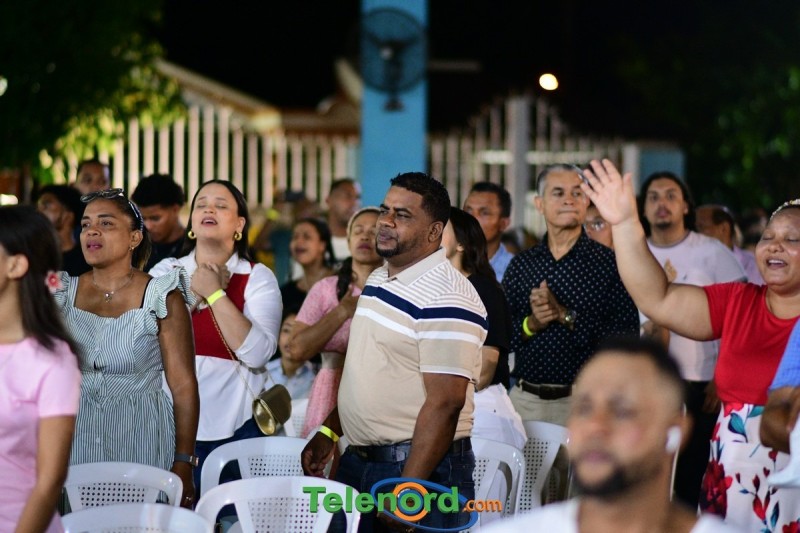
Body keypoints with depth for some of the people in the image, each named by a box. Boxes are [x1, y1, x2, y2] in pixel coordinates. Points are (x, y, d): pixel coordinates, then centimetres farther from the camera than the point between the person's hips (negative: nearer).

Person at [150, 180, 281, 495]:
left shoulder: (258, 278, 1)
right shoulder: (165, 272, 8)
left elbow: (258, 353, -14)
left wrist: (215, 294, -14)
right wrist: (192, 291, -9)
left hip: (235, 430, -2)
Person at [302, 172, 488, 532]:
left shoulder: (445, 297, -18)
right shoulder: (377, 279, 11)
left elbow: (444, 404, -22)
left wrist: (406, 493, -24)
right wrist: (329, 431, 16)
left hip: (422, 468, -8)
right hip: (357, 462, 9)